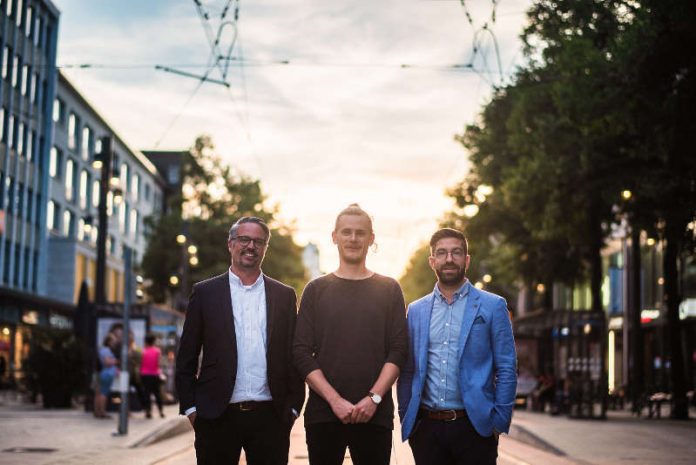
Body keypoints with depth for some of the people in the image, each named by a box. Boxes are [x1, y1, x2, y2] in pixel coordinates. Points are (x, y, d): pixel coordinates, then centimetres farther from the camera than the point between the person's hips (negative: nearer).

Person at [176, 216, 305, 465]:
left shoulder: (284, 295, 10)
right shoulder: (205, 292, 5)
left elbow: (294, 355, 10)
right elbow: (186, 358, 5)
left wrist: (293, 407, 4)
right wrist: (190, 407, -1)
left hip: (270, 416, 1)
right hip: (217, 416, -1)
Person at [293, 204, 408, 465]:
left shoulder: (389, 290, 9)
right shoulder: (316, 290, 8)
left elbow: (398, 351, 2)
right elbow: (302, 353, 1)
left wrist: (374, 397, -11)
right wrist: (334, 399, -10)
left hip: (375, 413, 0)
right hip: (323, 412, 0)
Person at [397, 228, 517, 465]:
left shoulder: (492, 306, 2)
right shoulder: (416, 310, 10)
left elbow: (506, 370, -1)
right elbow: (407, 371, 12)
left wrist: (500, 422, -6)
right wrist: (406, 419, 6)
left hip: (473, 426, -2)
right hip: (426, 426, 3)